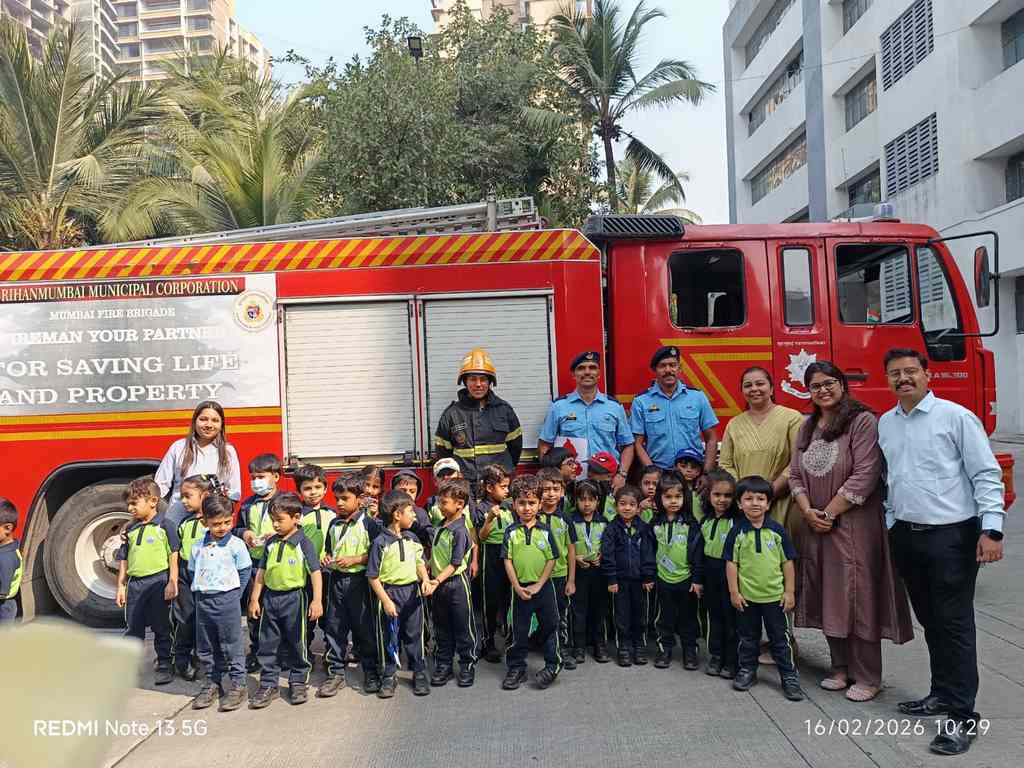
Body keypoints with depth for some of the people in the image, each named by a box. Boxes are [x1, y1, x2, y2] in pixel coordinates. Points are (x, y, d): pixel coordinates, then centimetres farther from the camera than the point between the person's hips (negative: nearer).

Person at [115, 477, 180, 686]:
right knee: (133, 628, 12)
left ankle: (164, 665, 15)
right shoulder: (130, 530, 11)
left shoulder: (164, 526, -7)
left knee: (161, 627, 5)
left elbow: (174, 556, -9)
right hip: (135, 583, 5)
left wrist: (172, 583, -13)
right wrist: (120, 586, 11)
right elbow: (124, 559, 15)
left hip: (158, 581, -5)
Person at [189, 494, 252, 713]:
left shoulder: (236, 544, -7)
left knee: (232, 645, 1)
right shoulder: (197, 546, 6)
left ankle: (237, 685, 10)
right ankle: (211, 684, 26)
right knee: (206, 647, 13)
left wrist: (233, 594, -2)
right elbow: (193, 571, 15)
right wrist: (199, 592, 6)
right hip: (203, 601, 5)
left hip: (227, 600, -5)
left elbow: (245, 571, -1)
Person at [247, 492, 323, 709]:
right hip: (270, 598, 5)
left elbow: (315, 572, -15)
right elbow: (261, 572, 10)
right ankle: (268, 685, 21)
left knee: (296, 643, 8)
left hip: (294, 598, -4)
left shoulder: (303, 544, -11)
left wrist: (317, 600, -23)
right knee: (268, 644, 9)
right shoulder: (271, 543, 4)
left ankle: (298, 682, 24)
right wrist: (254, 599, 9)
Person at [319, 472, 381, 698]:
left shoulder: (368, 524, -8)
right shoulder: (334, 524, 9)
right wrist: (326, 559, 0)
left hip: (359, 580, -5)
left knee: (364, 628, 4)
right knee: (334, 628, 8)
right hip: (336, 580, 5)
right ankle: (336, 673, 20)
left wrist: (355, 559, -18)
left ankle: (371, 672, 18)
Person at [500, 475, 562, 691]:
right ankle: (516, 668, 22)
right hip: (520, 588, 0)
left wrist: (538, 585, -10)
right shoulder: (511, 532, -3)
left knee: (549, 626, 8)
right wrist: (517, 587, -9)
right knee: (519, 630, 9)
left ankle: (552, 665, 23)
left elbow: (551, 560, -3)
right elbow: (507, 560, -3)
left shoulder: (545, 531, -2)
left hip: (543, 586, 0)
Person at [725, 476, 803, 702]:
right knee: (747, 638, 15)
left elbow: (788, 562, 2)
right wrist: (734, 592, -5)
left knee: (779, 639, 9)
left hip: (774, 595, 0)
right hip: (746, 596, 0)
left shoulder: (777, 531, -4)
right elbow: (731, 563, -2)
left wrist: (789, 592, 0)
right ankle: (747, 671, 30)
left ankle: (789, 677, 20)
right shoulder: (737, 532, -6)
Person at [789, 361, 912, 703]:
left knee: (857, 597, -2)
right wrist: (808, 511, -6)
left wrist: (830, 512, -13)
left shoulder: (863, 421, -8)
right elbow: (795, 474, 9)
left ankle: (867, 677, 11)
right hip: (815, 528, 6)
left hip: (854, 525, -6)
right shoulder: (807, 427, 13)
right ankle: (840, 668, 25)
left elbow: (865, 475, -15)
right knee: (826, 598, 11)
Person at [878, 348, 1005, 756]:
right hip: (906, 535, 6)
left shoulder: (956, 417, -7)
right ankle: (942, 693, 30)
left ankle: (962, 715, 5)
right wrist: (893, 525, 16)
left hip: (952, 534, -6)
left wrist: (991, 529, -16)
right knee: (929, 620, 16)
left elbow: (987, 474, -9)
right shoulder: (885, 424, 10)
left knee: (954, 623, -2)